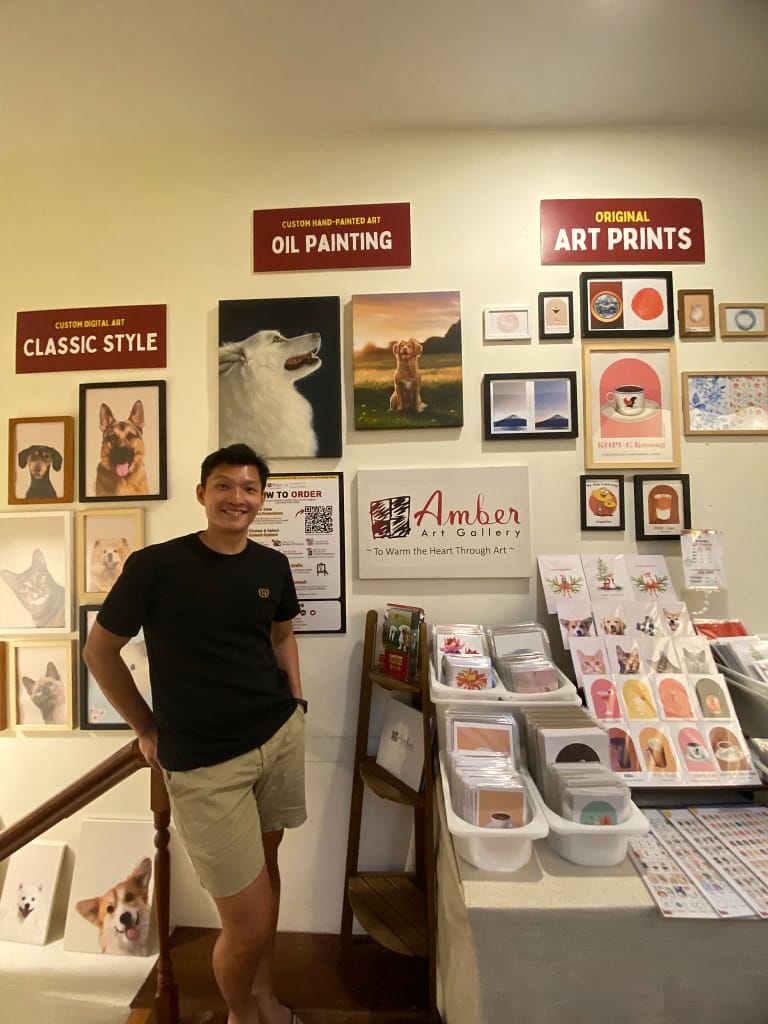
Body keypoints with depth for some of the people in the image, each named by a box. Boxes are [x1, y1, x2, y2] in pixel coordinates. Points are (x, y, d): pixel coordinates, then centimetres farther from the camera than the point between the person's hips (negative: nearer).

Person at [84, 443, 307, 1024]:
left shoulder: (272, 566, 0)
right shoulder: (156, 565, -13)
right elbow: (99, 651, -1)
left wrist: (295, 699, 7)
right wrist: (148, 730, 2)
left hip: (281, 736, 5)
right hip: (202, 761, -4)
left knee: (266, 864, 22)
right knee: (249, 923, 4)